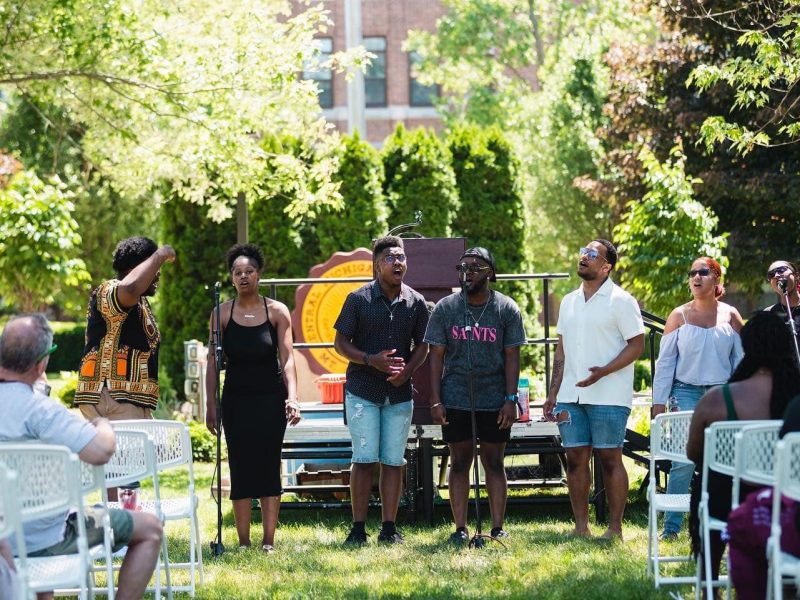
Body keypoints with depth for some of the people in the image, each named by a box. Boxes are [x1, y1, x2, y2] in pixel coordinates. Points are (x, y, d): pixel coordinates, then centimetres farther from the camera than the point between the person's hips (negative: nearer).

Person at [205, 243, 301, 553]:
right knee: (240, 469, 0)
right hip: (236, 398, 1)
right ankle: (243, 542, 3)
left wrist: (292, 397, -18)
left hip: (271, 399, -1)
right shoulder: (222, 314, 3)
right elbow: (213, 361, 3)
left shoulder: (277, 312, 0)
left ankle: (268, 542, -1)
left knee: (269, 466, -2)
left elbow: (287, 358, -5)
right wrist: (210, 405, -2)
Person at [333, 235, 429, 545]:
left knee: (393, 461, 5)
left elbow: (422, 346, 13)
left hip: (399, 392, 3)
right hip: (362, 391, -3)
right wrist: (371, 360, -17)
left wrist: (407, 370, -7)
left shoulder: (416, 302, 6)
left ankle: (389, 527, 10)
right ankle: (358, 528, 0)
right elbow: (340, 342, -1)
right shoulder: (359, 299, -3)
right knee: (364, 459, -5)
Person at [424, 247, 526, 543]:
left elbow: (512, 357, 0)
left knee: (494, 462, 4)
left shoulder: (507, 309, 1)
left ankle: (498, 528, 7)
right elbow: (436, 355, 2)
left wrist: (510, 399, -7)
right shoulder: (445, 308, 2)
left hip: (494, 399, -1)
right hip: (455, 400, 1)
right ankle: (460, 528, 7)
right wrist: (435, 401, -4)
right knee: (459, 461, 3)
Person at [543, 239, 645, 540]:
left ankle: (615, 527, 1)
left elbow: (637, 344, -8)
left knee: (610, 459, -4)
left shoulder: (620, 301, -4)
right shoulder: (569, 302, 17)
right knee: (575, 458, 5)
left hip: (608, 397, -6)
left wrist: (604, 371, -20)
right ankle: (581, 526, 11)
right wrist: (553, 393, 14)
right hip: (570, 396, 6)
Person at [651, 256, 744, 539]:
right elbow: (665, 361, 5)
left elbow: (740, 361, 11)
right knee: (683, 461, -9)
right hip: (686, 393, -1)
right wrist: (659, 401, -1)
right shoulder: (679, 316, 5)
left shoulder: (730, 316, 8)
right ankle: (671, 527, -5)